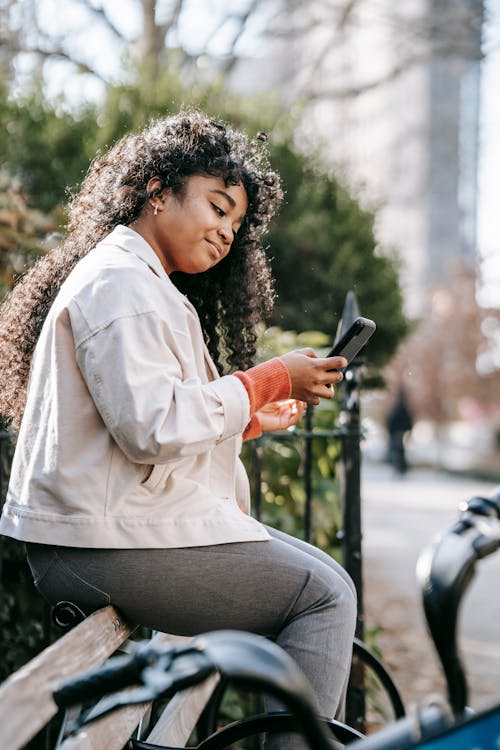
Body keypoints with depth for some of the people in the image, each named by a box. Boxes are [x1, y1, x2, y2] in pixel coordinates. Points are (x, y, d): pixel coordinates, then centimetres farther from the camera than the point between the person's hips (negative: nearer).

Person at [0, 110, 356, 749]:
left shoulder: (144, 285, 22)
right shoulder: (121, 280, -13)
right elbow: (151, 427, -24)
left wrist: (250, 420, 11)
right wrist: (269, 380, -15)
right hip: (108, 545, -11)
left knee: (317, 572, 15)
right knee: (325, 596, -9)